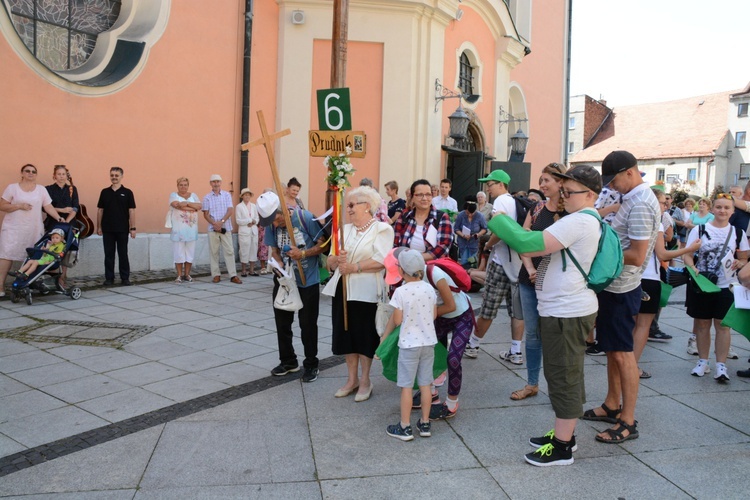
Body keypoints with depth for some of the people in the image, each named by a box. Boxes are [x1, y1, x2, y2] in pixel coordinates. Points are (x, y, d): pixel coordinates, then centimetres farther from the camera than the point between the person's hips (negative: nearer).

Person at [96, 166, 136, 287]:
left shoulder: (127, 192, 0)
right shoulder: (104, 192, 7)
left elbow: (131, 211, -2)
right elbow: (100, 210, 10)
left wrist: (133, 228, -7)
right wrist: (99, 227, 5)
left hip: (122, 229, -2)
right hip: (107, 229, 2)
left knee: (123, 254, 4)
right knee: (108, 255, 6)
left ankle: (125, 278, 11)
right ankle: (109, 278, 14)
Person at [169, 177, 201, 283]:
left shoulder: (193, 195, 14)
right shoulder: (173, 195, 5)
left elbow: (200, 206, -3)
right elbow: (176, 205, -15)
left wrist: (187, 203, -14)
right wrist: (192, 208, -13)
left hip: (191, 228, 3)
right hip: (178, 228, -3)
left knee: (190, 252, 4)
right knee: (179, 252, -2)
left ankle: (187, 274, 12)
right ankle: (179, 275, 4)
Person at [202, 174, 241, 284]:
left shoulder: (227, 195, 5)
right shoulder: (207, 198, 5)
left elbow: (230, 210, -2)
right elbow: (206, 214, 3)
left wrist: (222, 221, -14)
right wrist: (214, 223, -12)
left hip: (226, 228, 0)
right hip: (213, 228, 1)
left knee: (229, 251, -3)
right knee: (214, 252, 3)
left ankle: (233, 275, -3)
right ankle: (216, 275, 9)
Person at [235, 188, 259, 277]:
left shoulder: (254, 206, 14)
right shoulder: (239, 206, 0)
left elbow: (257, 218, 12)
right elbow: (238, 221, -7)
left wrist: (253, 222, -10)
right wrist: (250, 220, -10)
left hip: (254, 231, 5)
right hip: (244, 232, -4)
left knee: (253, 250, 3)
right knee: (244, 251, -4)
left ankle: (252, 270, 9)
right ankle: (244, 270, 4)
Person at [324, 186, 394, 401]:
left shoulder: (381, 229, -5)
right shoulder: (345, 229, 14)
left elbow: (382, 261, -17)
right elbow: (331, 262, 11)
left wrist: (354, 267, -19)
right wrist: (336, 259, -12)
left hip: (366, 291, -6)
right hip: (342, 288, 6)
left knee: (365, 336, 4)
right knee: (346, 333, 11)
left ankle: (365, 380, 20)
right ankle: (352, 379, 26)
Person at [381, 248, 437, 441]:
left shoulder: (400, 292, -17)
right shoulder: (429, 289, -2)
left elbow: (397, 321, -12)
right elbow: (434, 315, 6)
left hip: (409, 344, -5)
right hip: (428, 342, 5)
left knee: (406, 386, 5)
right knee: (425, 384, 13)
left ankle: (405, 427, 12)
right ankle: (425, 423, 23)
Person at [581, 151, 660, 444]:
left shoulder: (641, 204, -19)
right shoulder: (631, 199, 12)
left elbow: (637, 256, -23)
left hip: (621, 290, -10)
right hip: (612, 286, 10)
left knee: (622, 352, -3)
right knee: (612, 349, 17)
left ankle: (628, 422, 7)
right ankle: (612, 406, 30)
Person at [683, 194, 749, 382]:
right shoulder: (699, 230, 1)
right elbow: (687, 255, -1)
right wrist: (692, 267, -21)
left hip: (725, 287, 0)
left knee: (722, 325, -1)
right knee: (702, 324, 7)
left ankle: (721, 365, 5)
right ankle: (703, 361, 20)